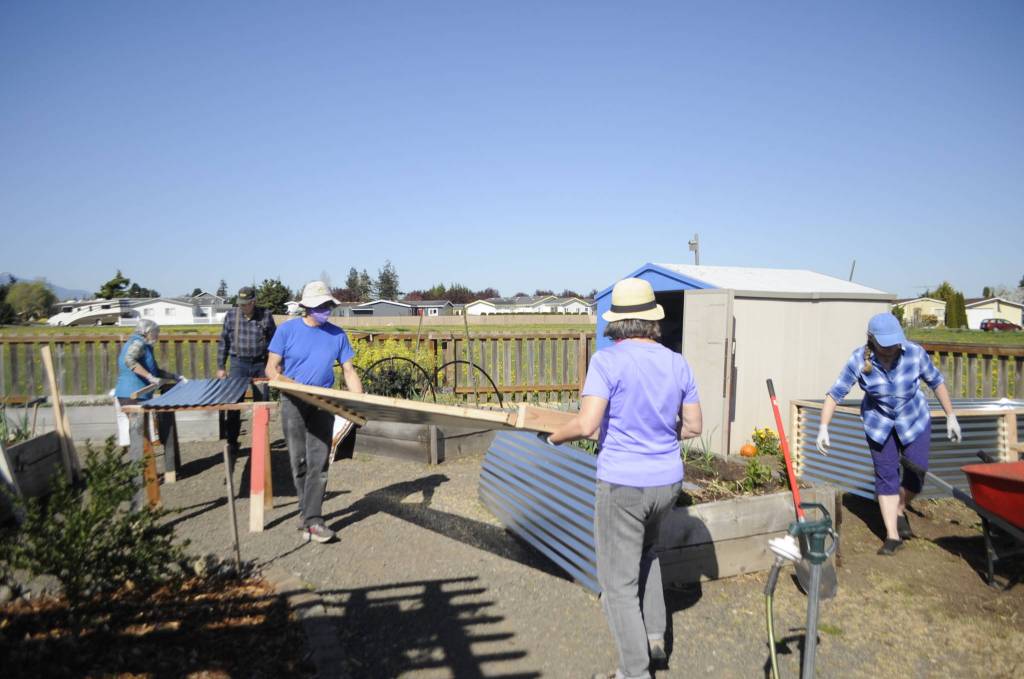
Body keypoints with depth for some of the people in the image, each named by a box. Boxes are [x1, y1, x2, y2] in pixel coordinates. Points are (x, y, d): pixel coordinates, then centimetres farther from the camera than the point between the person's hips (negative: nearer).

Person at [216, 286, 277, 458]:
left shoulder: (265, 315, -2)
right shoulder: (231, 315, 1)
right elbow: (223, 342, 6)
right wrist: (220, 366, 4)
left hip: (260, 364, 0)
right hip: (238, 363, 1)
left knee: (262, 403, 7)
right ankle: (231, 442, 10)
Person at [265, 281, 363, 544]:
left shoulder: (337, 335, 4)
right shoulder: (287, 330, -1)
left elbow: (349, 371, 6)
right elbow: (272, 368, 0)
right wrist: (290, 384, -21)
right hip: (293, 404, -1)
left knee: (318, 463, -6)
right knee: (299, 462, 8)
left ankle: (312, 519, -2)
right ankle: (307, 511, 25)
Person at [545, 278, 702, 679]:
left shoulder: (607, 361, -15)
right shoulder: (677, 364, 1)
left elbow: (587, 425, -22)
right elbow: (693, 426, 7)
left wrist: (556, 436, -2)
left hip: (622, 483, -6)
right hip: (667, 480, 6)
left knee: (619, 582, 9)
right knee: (645, 552, 32)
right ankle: (654, 635, 33)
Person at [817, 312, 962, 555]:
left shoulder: (915, 353, -21)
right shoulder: (859, 360, -23)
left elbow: (936, 382, -4)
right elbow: (836, 393, -20)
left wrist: (951, 416, 1)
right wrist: (823, 428, -27)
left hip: (914, 419, 1)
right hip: (878, 422, -1)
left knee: (917, 474, 0)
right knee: (886, 476, 1)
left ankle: (900, 510, 31)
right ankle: (892, 535, 10)